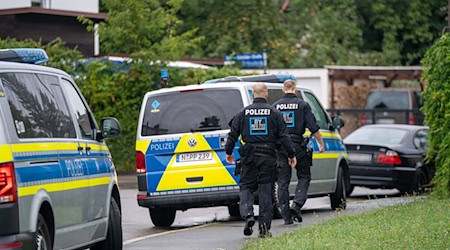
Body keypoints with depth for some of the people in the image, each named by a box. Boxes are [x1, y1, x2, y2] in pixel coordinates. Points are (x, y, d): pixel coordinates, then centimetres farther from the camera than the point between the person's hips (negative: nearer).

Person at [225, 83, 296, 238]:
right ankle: (264, 227, 3)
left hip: (249, 156, 0)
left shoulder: (243, 113, 2)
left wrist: (228, 152, 17)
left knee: (246, 187, 9)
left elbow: (233, 135, 4)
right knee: (266, 190, 4)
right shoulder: (274, 113, 0)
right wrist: (291, 155, 7)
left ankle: (247, 215, -16)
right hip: (268, 156, 0)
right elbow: (284, 136, -1)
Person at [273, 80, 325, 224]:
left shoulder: (276, 106, 4)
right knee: (304, 177, 12)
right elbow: (313, 127, -6)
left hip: (281, 147, 2)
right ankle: (297, 204, -9)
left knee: (283, 181, 5)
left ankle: (286, 216, 2)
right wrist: (321, 143, 5)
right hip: (298, 146, -2)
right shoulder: (302, 105, -3)